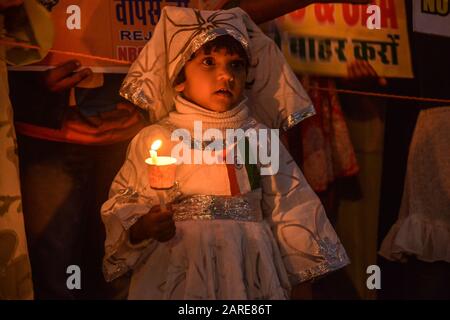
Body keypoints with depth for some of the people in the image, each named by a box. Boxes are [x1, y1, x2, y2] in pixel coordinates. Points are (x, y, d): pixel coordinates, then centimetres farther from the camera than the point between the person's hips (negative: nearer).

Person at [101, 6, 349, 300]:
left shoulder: (260, 138, 4)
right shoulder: (155, 138, -3)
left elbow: (290, 212, 7)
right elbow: (122, 208, -1)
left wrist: (296, 280, 5)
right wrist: (142, 228, -22)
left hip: (250, 270, 2)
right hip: (179, 272, -2)